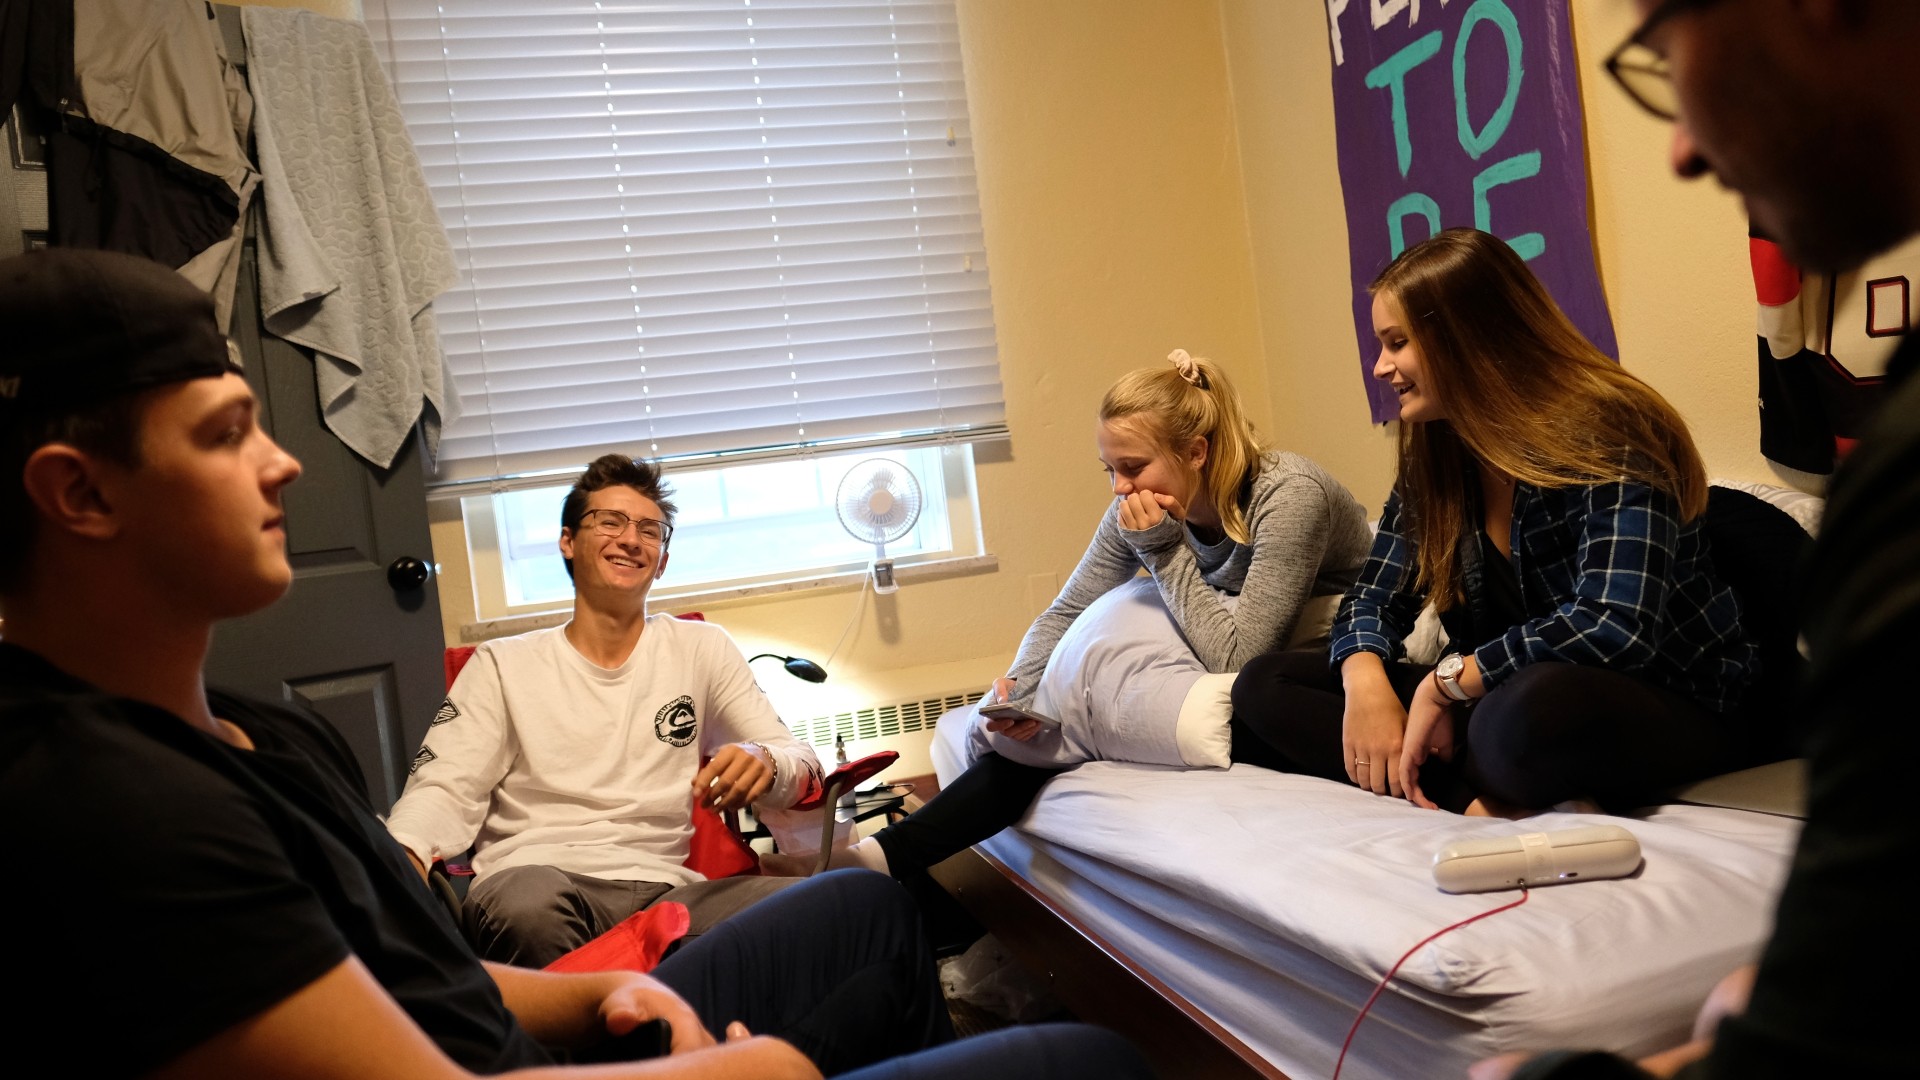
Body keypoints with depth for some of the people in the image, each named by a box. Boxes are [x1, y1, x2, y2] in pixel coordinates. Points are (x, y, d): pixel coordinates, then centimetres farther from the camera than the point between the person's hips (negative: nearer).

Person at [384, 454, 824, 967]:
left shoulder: (701, 649, 17)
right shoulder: (503, 665, 15)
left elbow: (800, 760, 13)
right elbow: (445, 788, 5)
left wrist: (764, 763, -14)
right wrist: (403, 854, -19)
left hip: (667, 892, 2)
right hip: (535, 884, -1)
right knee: (527, 900, -40)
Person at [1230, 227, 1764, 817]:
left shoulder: (1605, 435, -18)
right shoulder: (1432, 455, 3)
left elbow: (1617, 627, -31)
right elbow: (1374, 598, 5)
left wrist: (1447, 680, -24)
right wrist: (1367, 683, -17)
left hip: (1670, 706, -7)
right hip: (1497, 699, 8)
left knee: (1539, 710, -45)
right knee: (1264, 685, -6)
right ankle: (1491, 801, -20)